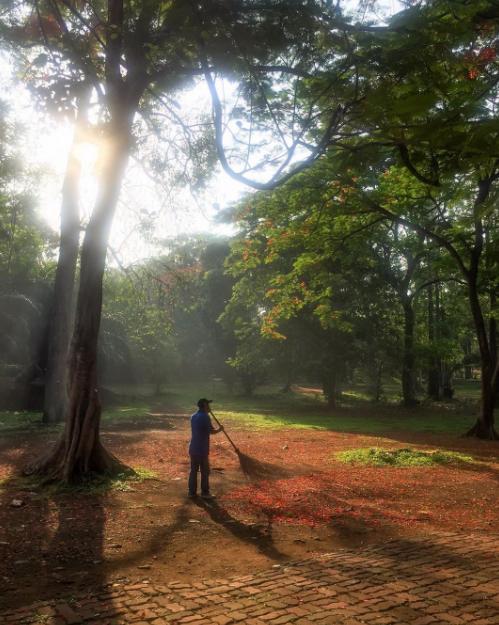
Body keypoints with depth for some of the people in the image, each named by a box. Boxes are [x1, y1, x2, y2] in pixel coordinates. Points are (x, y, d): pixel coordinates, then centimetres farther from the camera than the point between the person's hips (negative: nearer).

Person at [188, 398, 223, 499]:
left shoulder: (193, 416, 10)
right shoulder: (205, 416, -15)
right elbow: (212, 431, -13)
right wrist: (220, 429, 5)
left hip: (193, 448, 7)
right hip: (202, 449, -7)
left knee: (193, 470, 12)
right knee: (205, 471, 3)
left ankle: (192, 492, 15)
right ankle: (205, 493, 7)